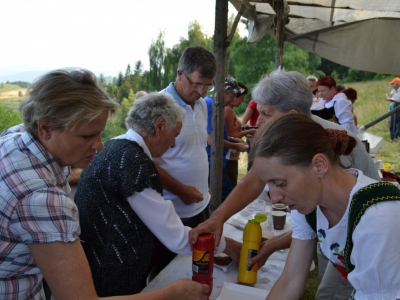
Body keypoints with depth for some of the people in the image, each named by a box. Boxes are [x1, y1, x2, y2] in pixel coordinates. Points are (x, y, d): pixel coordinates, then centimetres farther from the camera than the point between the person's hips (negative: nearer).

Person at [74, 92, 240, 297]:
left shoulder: (115, 147, 4)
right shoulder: (133, 161, -26)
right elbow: (176, 239, -22)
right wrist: (225, 245, -7)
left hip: (105, 269, 9)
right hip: (114, 281, -9)